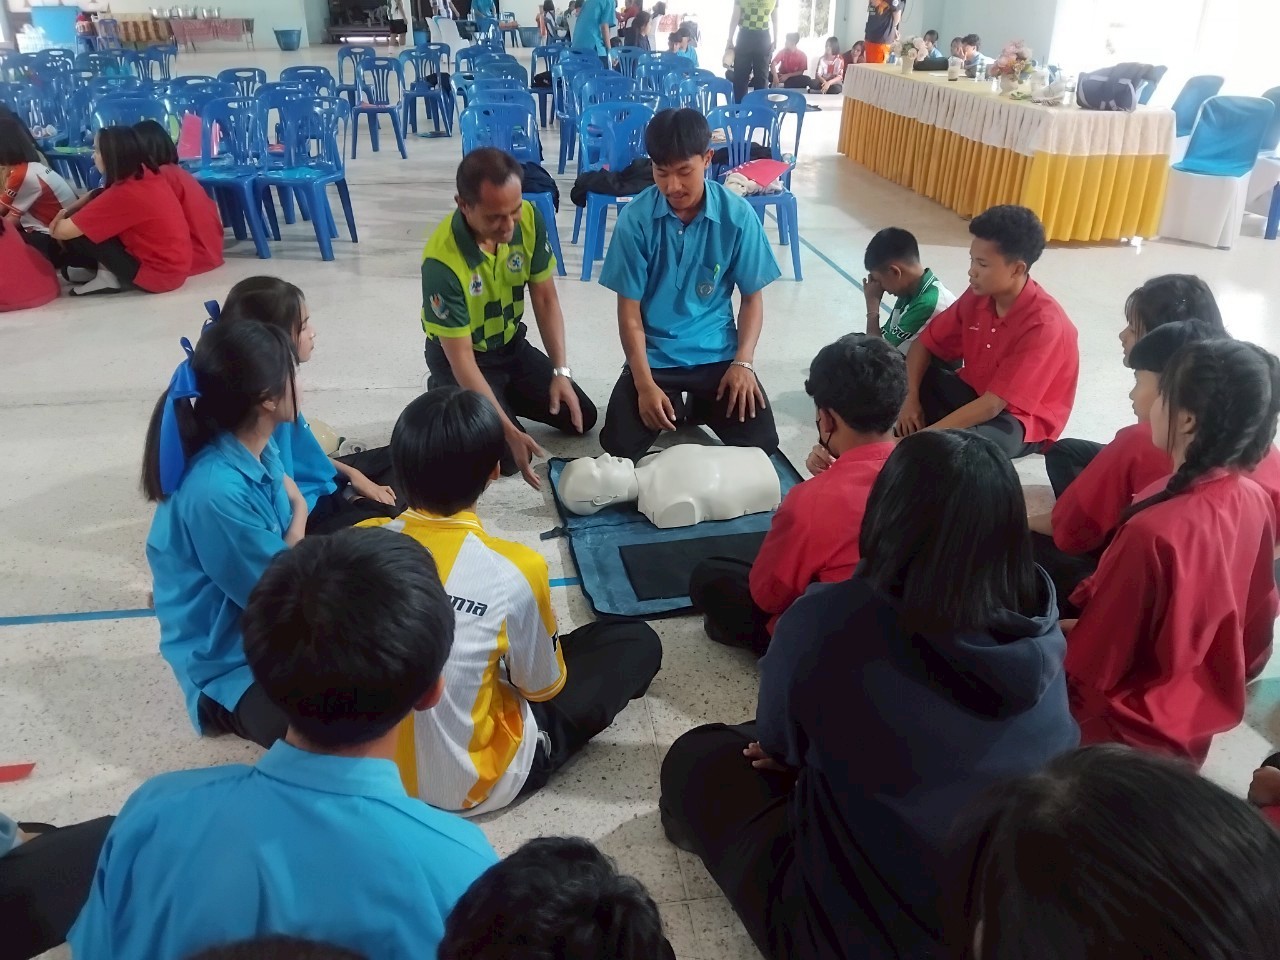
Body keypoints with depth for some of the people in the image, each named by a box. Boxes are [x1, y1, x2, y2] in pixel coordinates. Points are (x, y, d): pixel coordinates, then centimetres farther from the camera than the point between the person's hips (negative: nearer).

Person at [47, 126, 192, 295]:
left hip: (155, 275, -9)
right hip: (175, 268, 9)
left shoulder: (124, 193, -21)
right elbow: (99, 199, 18)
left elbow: (64, 231, -16)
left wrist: (55, 225, 6)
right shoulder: (148, 175, 3)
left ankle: (107, 278, 3)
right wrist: (67, 213, 2)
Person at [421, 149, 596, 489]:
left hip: (512, 345, 6)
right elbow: (461, 358, -30)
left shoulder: (529, 219, -18)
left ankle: (502, 396, 23)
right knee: (507, 456, -17)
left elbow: (545, 299, -7)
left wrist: (561, 372, -17)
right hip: (461, 356, -5)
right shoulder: (442, 262, -33)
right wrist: (509, 431, -35)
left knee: (582, 418, 4)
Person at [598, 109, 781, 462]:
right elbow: (629, 310, -8)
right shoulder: (636, 218, -11)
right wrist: (645, 383, -18)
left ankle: (701, 405, 19)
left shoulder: (737, 215, -9)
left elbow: (752, 297, 1)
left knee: (761, 442, -13)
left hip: (717, 353, 1)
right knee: (619, 446, -16)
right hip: (654, 355, 0)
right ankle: (675, 403, 17)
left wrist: (743, 362, -13)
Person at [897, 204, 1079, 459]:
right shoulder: (978, 296, -7)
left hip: (1020, 419, -7)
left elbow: (992, 405, -32)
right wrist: (911, 398, -16)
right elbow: (926, 344, 1)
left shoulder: (1043, 324, -28)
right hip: (973, 392, 7)